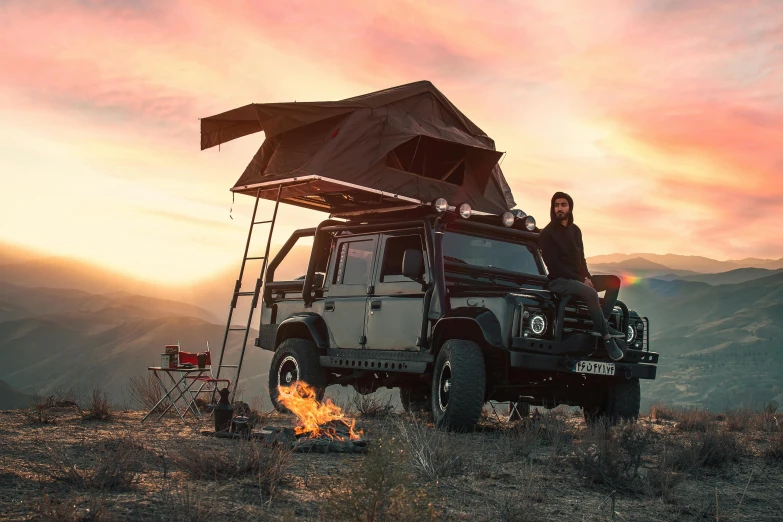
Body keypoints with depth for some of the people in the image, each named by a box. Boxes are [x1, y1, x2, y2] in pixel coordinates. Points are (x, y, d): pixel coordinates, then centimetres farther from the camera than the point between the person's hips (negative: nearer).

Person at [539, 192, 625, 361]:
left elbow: (581, 258, 18)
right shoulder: (548, 233, -8)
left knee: (613, 281, -5)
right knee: (591, 293, -33)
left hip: (577, 278, 8)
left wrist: (587, 277, -3)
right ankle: (607, 338, -28)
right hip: (558, 281, -8)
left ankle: (600, 326, -14)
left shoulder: (575, 230, 14)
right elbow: (553, 265, -15)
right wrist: (581, 279, -18)